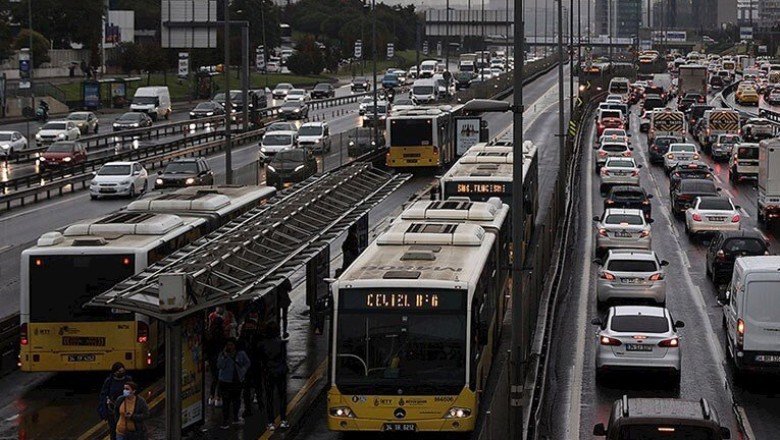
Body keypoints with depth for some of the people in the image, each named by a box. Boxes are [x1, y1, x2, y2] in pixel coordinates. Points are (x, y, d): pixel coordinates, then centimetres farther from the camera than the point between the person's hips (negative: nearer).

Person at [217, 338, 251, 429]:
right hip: (225, 381, -3)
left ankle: (235, 418, 32)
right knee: (226, 401, -3)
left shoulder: (241, 354, 0)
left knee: (236, 400, 14)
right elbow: (220, 365, -17)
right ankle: (225, 422, 2)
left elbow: (247, 363, 13)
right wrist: (224, 356, -24)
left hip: (237, 380, 3)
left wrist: (242, 371, 0)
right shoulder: (223, 354, -6)